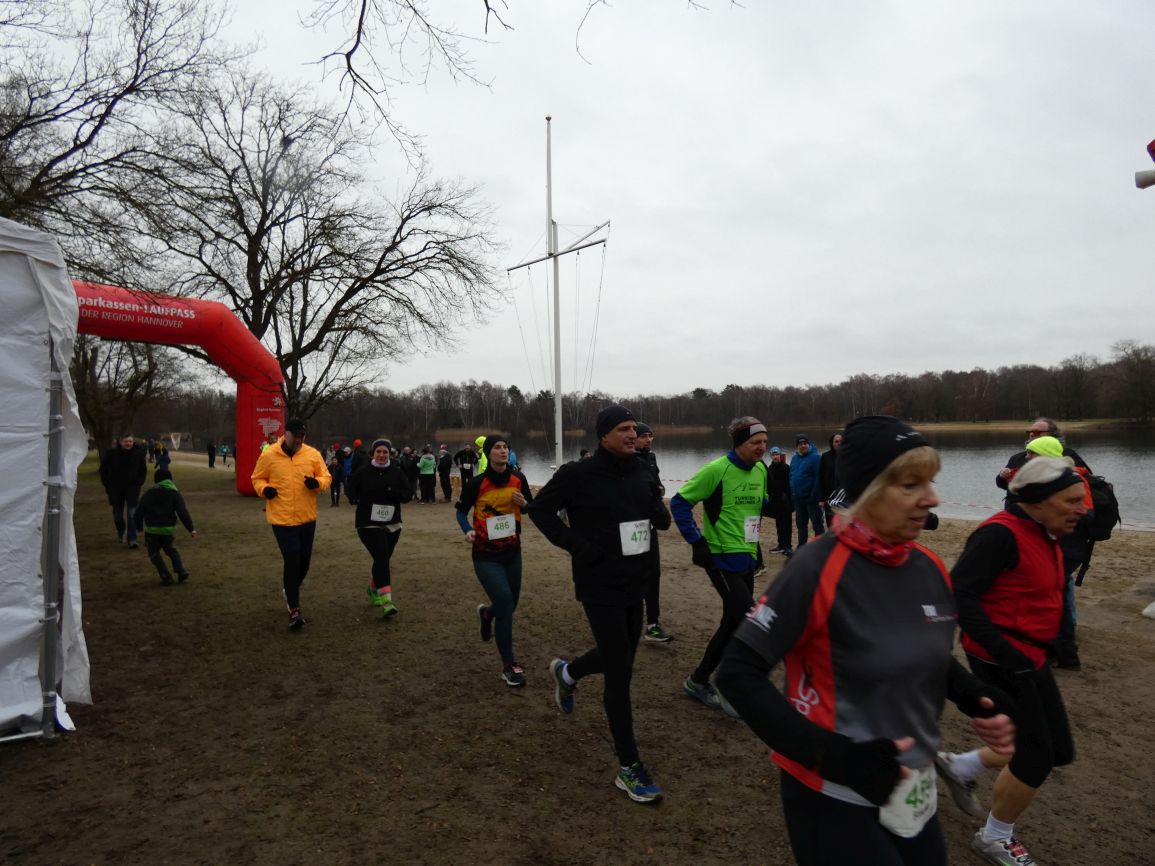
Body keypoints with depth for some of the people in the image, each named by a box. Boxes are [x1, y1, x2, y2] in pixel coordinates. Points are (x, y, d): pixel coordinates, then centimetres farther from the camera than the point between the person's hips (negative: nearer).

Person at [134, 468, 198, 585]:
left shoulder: (149, 493, 4)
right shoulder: (175, 493, 0)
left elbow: (139, 511, 4)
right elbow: (183, 513, -8)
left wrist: (139, 526, 20)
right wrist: (190, 529, -6)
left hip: (152, 529, -1)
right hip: (168, 528, 1)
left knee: (154, 553, 15)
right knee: (171, 549, 24)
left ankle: (166, 577, 4)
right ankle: (182, 571, 7)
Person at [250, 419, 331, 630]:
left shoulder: (313, 454, -2)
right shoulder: (269, 455, -5)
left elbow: (326, 477, 4)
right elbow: (257, 478, 7)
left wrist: (317, 483, -17)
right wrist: (264, 489, -13)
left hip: (307, 518, 3)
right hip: (282, 518, -3)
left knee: (304, 561, 14)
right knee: (291, 561, -8)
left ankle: (290, 593, 44)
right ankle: (294, 610, 2)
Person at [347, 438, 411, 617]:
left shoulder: (396, 472, 0)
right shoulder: (363, 472, -4)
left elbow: (409, 493, 1)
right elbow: (349, 488, 10)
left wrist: (394, 493, -19)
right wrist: (354, 498, -12)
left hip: (392, 524, 3)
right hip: (368, 523, -3)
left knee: (383, 559, 13)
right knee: (381, 557, -17)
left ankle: (373, 589, 41)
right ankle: (385, 601, -18)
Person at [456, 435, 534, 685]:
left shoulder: (518, 479, -5)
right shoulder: (477, 483, -13)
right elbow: (461, 511, 1)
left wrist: (524, 504, -16)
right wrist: (468, 530, -18)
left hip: (512, 553, 4)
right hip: (486, 556, -4)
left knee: (509, 605, 14)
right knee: (504, 601, -16)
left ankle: (486, 613, 52)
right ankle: (509, 665, -1)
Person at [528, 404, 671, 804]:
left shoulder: (642, 473, 3)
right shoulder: (579, 474, -15)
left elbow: (659, 518, 13)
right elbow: (539, 508, -6)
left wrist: (660, 513, -12)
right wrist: (576, 544, -16)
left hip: (635, 582, 7)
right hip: (601, 586, -7)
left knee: (619, 656, 22)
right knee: (620, 672, -3)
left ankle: (566, 673, 53)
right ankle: (629, 768, 12)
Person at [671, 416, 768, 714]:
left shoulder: (760, 470, 6)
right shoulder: (716, 470, -17)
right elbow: (680, 502, -13)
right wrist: (697, 541, -16)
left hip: (747, 558, 8)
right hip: (722, 558, -8)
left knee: (733, 622, 13)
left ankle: (699, 680, 29)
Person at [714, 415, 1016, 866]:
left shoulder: (930, 568, -4)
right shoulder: (818, 570, -24)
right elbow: (736, 673, -21)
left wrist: (976, 698, -5)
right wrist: (835, 757, -27)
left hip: (914, 793, 6)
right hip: (835, 798, -6)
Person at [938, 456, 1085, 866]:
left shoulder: (1043, 536, 6)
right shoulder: (1002, 534, -23)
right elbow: (958, 593, -28)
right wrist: (1004, 651, -26)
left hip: (1029, 657, 9)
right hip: (1000, 660, -9)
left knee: (1058, 750, 17)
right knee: (1037, 758, 2)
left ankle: (960, 767, 34)